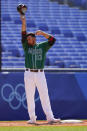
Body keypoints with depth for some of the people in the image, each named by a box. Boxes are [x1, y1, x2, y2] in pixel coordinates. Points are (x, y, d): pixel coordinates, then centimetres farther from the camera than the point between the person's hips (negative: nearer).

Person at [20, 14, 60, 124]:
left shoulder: (42, 46, 11)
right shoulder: (26, 47, 11)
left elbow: (52, 40, -2)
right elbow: (23, 36, -2)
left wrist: (42, 33, -12)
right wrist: (23, 23, -15)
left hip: (40, 74, -1)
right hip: (29, 74, 1)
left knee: (44, 96, -4)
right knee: (29, 97, 0)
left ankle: (50, 118, -8)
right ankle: (32, 118, 4)